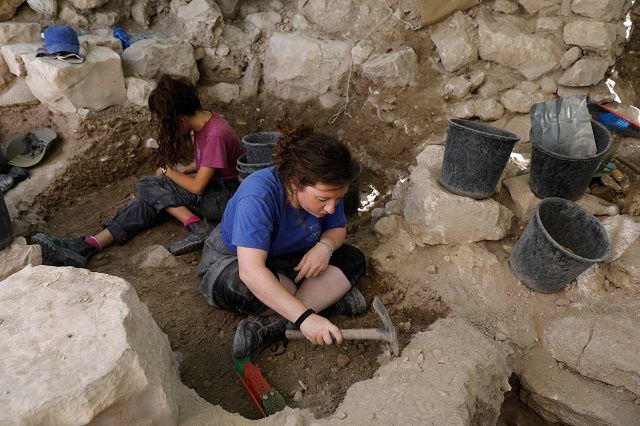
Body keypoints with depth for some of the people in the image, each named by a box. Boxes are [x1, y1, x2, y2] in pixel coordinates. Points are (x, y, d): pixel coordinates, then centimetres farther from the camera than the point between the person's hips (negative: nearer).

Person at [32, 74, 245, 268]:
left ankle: (199, 228, -20)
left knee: (147, 185, -15)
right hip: (209, 185, 9)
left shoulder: (216, 136, -26)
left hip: (223, 198, -8)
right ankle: (83, 247, -13)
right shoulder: (202, 119, 1)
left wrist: (167, 171, -6)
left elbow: (197, 187, -22)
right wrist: (182, 172, 3)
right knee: (149, 201, -9)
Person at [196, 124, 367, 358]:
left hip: (286, 261, 6)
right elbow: (251, 271, -45)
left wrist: (325, 245, -25)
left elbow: (338, 229, 0)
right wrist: (304, 317, -49)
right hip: (231, 262, -5)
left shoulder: (326, 190, -17)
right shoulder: (258, 196, -37)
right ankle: (330, 296, -20)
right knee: (245, 286, -41)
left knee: (353, 259, -14)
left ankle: (272, 324, -25)